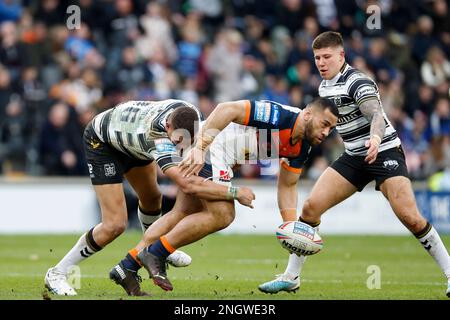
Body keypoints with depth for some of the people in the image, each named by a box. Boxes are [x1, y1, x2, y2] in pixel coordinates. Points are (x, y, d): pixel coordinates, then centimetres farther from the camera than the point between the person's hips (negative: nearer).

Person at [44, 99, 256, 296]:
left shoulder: (190, 114, -26)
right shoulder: (157, 137, -46)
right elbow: (188, 185, -55)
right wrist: (235, 193, -51)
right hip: (101, 141, -8)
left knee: (151, 198, 27)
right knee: (115, 224, -16)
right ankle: (58, 273, -2)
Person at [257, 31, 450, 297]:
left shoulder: (357, 82, -19)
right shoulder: (325, 86, 7)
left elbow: (377, 115, -35)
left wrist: (375, 139, -54)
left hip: (384, 152, -7)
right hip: (354, 156, 7)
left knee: (410, 217, -20)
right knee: (311, 206, -5)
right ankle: (291, 277, 5)